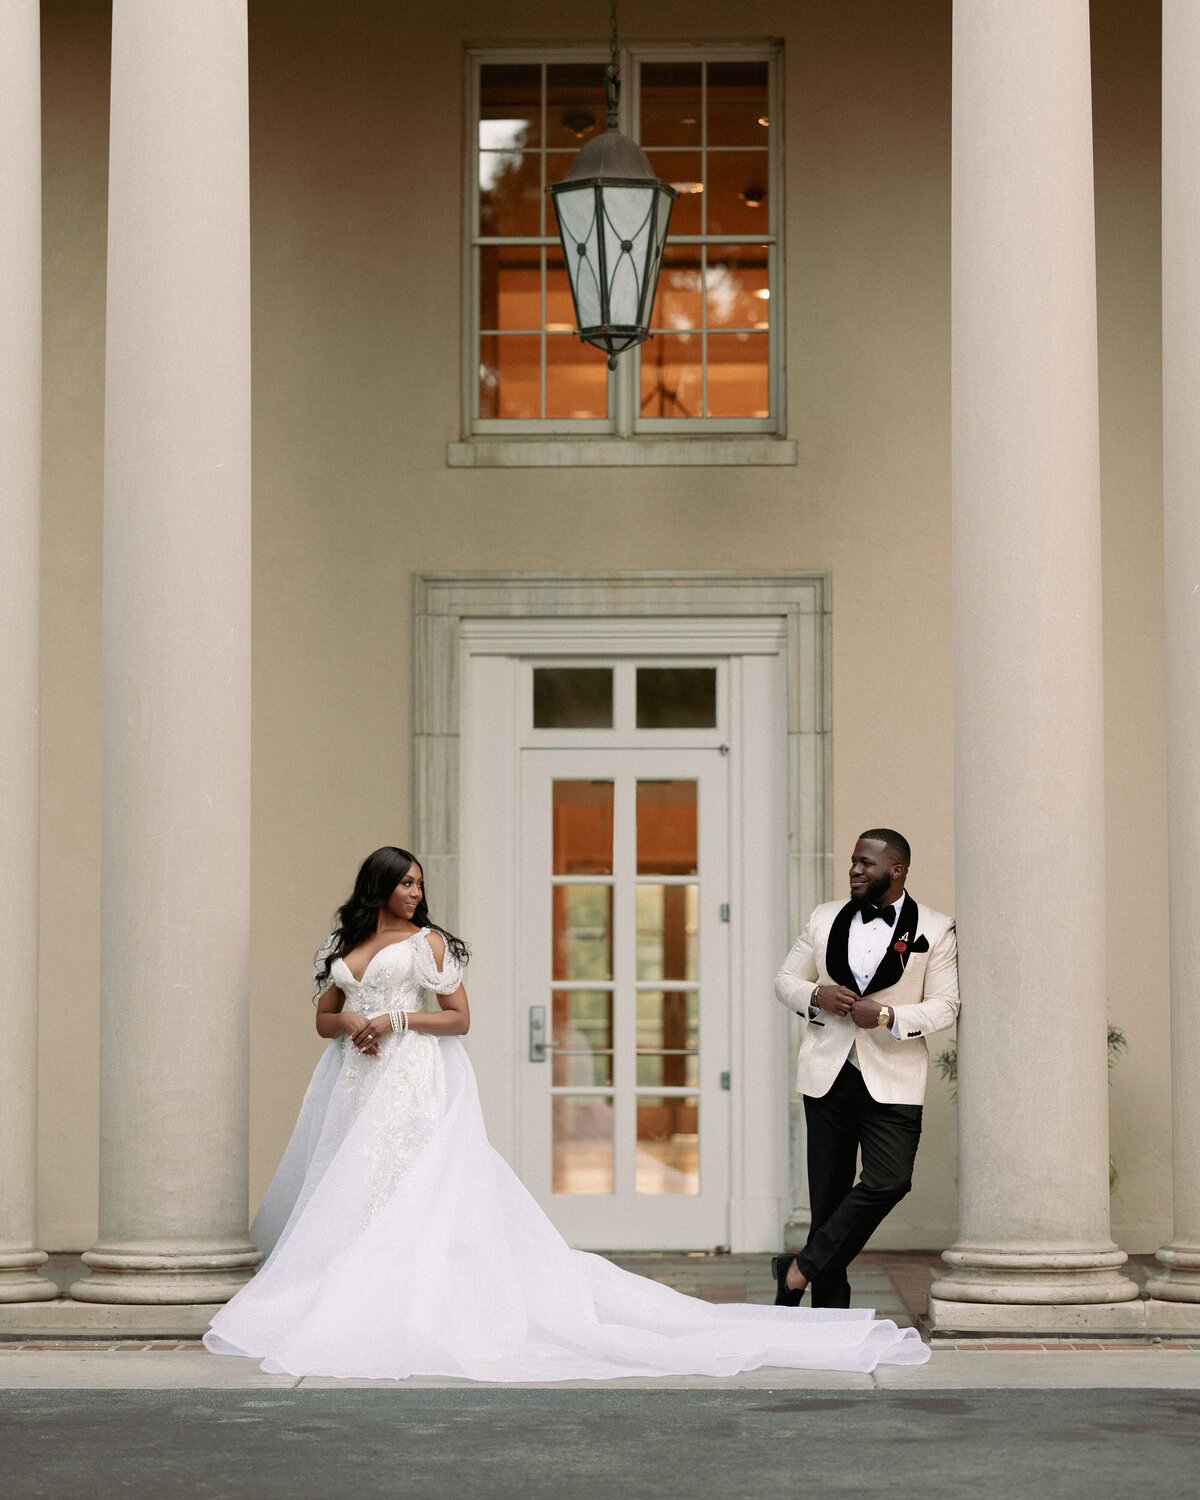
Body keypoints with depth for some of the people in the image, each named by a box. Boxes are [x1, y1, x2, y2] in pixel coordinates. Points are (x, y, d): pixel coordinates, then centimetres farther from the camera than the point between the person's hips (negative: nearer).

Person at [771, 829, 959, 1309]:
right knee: (828, 1192, 4)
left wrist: (888, 1015, -18)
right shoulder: (826, 919, 10)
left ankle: (802, 1267, -8)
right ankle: (829, 1303, 10)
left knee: (889, 1181, -20)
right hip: (829, 1073, 3)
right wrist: (816, 996, -7)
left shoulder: (935, 931, 1)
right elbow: (786, 980, 15)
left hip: (893, 1079, -3)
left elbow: (944, 1005, -2)